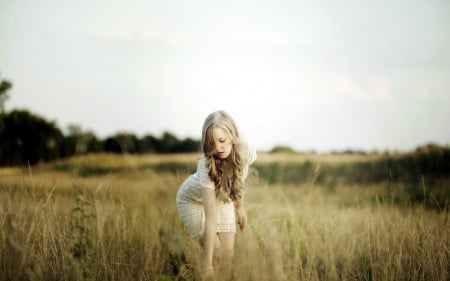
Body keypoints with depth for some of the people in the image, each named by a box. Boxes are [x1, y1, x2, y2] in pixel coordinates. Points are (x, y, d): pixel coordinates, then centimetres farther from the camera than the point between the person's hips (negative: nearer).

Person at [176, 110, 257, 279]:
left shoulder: (246, 151, -29)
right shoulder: (206, 165, -40)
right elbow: (211, 217, -42)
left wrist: (239, 206, 7)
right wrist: (207, 263, -44)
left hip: (223, 198, 4)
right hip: (193, 199, -4)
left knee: (228, 253, -6)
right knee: (216, 253, -13)